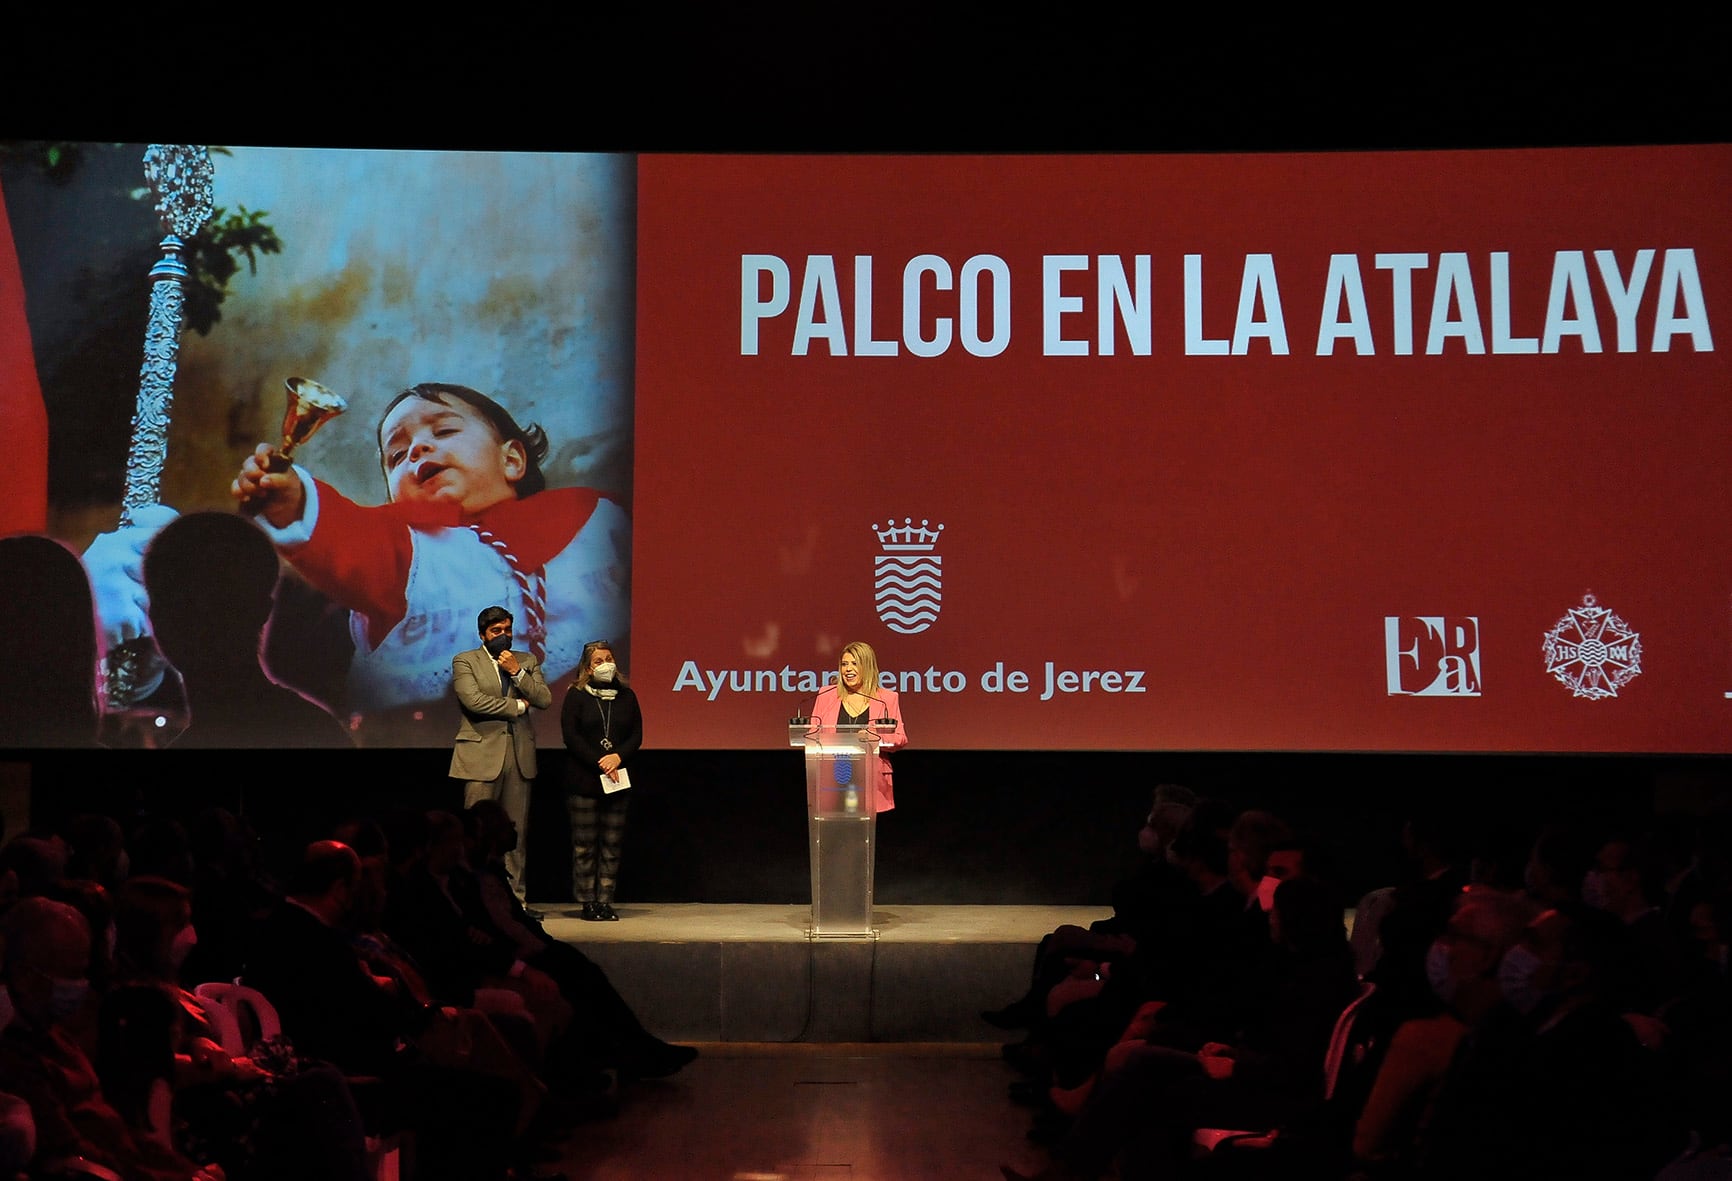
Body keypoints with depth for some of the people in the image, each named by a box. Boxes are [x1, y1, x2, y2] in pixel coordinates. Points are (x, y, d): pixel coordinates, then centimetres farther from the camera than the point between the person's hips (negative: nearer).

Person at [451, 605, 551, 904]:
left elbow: (545, 699, 3)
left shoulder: (527, 661, 16)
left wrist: (516, 672, -7)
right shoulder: (464, 661, 4)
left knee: (516, 831, 5)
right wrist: (516, 706, -5)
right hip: (482, 755, -4)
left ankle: (515, 898, 10)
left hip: (520, 755, 4)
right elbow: (473, 700, -12)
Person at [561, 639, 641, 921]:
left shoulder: (626, 696, 12)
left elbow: (637, 735, 7)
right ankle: (588, 902, 3)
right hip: (583, 780, -3)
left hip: (618, 781, 3)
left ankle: (606, 901, 6)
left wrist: (618, 757, -11)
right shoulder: (576, 695, 2)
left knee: (612, 844, 2)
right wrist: (599, 763, -14)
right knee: (585, 844, -2)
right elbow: (571, 735, -6)